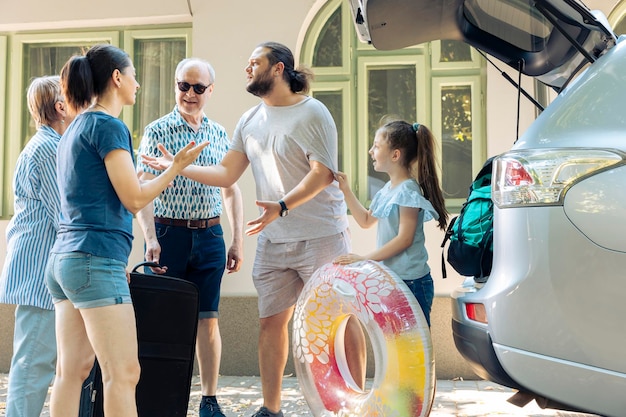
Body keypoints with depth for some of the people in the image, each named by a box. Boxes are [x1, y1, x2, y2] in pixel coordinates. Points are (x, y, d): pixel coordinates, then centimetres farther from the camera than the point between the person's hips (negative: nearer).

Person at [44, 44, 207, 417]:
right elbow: (134, 198, -11)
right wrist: (177, 166, 0)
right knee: (123, 374, -9)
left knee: (72, 371, 7)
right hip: (96, 260, -10)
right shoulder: (108, 125, -8)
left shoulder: (76, 128, 19)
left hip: (63, 259, 10)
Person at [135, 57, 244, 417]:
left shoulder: (220, 135, 10)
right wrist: (151, 237, -21)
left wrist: (238, 240, 8)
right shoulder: (158, 131, -1)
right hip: (168, 233, -3)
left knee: (208, 318, 5)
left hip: (209, 236, 3)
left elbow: (232, 190, 14)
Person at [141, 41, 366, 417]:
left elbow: (323, 173, -17)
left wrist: (282, 206, -29)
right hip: (273, 241, 6)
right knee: (272, 320, 7)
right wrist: (178, 167, 5)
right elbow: (226, 174, 14)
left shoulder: (311, 113, -8)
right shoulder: (249, 121, 13)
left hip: (320, 237, -6)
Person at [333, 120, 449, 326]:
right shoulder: (388, 189, 11)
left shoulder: (408, 191, -15)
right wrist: (346, 190, 15)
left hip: (411, 282, -9)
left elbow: (405, 239, -19)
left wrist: (364, 259, -20)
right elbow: (366, 220, 23)